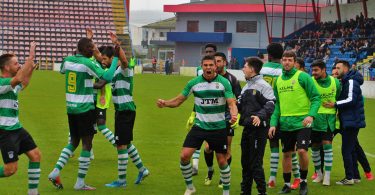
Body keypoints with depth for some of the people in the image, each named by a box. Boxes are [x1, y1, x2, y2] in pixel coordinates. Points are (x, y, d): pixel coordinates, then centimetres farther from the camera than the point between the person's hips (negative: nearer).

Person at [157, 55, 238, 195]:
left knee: (222, 161, 5)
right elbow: (178, 100, 3)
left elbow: (232, 103, -11)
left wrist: (234, 115, -33)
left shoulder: (224, 82, -8)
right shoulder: (194, 83, -2)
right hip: (199, 125, 2)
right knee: (184, 155, -9)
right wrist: (165, 103, -17)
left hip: (219, 127, -1)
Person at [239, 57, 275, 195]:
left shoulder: (263, 85, -9)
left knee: (255, 163, -8)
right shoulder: (246, 87, 19)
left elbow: (270, 105, -17)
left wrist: (260, 116, -29)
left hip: (259, 128, -9)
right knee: (245, 161, 13)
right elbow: (240, 106, 24)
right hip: (247, 128, 9)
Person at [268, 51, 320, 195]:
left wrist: (311, 115, -21)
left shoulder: (303, 77, -6)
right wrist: (273, 123, 6)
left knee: (302, 151, -16)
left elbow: (316, 97, -8)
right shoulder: (278, 80, 10)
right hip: (285, 123, 5)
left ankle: (303, 180, 6)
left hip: (301, 122, -5)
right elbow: (277, 104, 14)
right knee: (286, 154, 10)